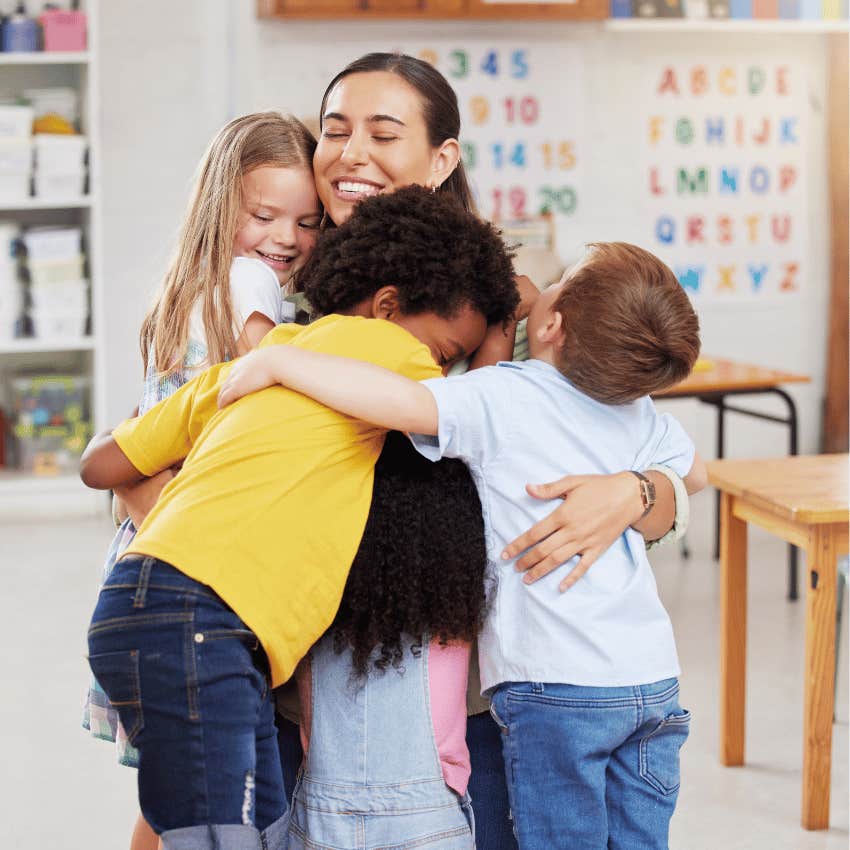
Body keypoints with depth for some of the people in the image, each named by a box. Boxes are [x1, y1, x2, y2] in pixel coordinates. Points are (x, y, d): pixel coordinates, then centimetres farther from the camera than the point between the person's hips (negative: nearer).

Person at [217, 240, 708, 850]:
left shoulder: (504, 399, -13)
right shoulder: (641, 414, 7)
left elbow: (399, 400, -30)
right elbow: (694, 474, 27)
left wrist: (277, 362, -20)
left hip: (560, 688, -6)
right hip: (656, 680, 6)